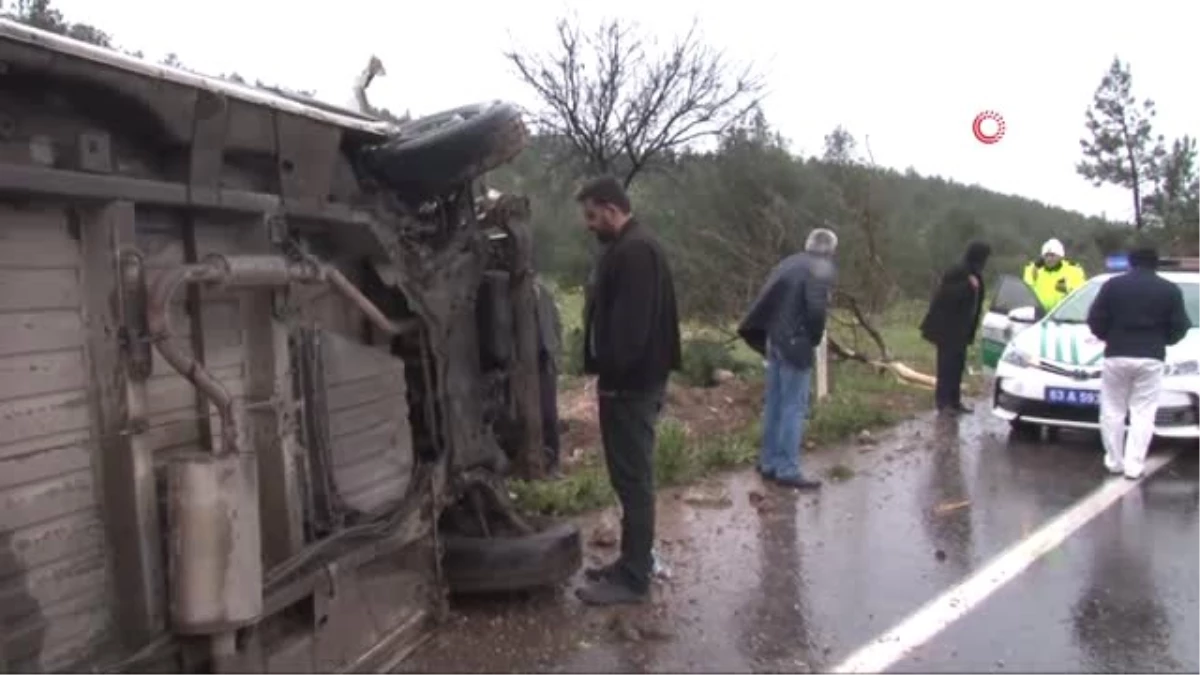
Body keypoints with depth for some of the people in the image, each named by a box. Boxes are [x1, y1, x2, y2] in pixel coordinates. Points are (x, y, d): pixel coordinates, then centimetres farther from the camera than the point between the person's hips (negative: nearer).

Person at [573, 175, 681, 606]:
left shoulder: (634, 251, -17)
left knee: (633, 479, -5)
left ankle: (633, 578, 2)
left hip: (630, 384, -11)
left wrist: (610, 374, -18)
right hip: (635, 380, 11)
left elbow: (629, 323, -24)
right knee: (632, 477, 15)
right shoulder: (632, 247, 17)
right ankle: (634, 562, 25)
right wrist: (609, 372, 16)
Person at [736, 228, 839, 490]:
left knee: (774, 405, 13)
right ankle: (787, 470, -3)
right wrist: (814, 338, -4)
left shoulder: (790, 263, 15)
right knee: (794, 408, -4)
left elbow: (766, 300, 11)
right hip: (796, 343, -8)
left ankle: (769, 463, 20)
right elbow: (816, 308, -19)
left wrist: (765, 335, 11)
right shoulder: (823, 269, -7)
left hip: (774, 340, 8)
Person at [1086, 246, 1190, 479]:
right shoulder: (1170, 290, 4)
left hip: (1116, 355, 0)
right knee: (1142, 414, 4)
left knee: (1112, 411, 10)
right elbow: (1180, 327, 4)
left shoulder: (1113, 285, 2)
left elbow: (1095, 320, -1)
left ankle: (1114, 462, 12)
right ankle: (1134, 465, 0)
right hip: (1151, 358, 0)